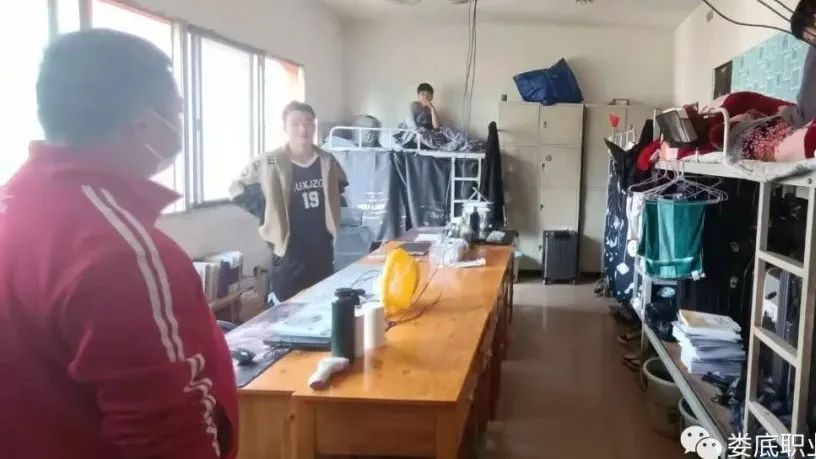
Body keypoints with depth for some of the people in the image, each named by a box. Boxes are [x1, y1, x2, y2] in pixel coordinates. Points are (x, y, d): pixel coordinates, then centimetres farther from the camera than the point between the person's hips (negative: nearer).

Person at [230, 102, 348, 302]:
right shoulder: (268, 163, -11)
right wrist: (267, 213, -6)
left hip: (323, 253, 4)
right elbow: (237, 189, -2)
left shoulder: (327, 162, 2)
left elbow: (339, 189, 21)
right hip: (289, 256, -4)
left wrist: (324, 211, 9)